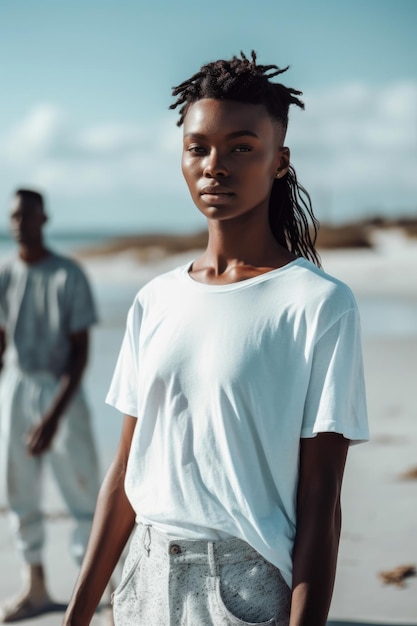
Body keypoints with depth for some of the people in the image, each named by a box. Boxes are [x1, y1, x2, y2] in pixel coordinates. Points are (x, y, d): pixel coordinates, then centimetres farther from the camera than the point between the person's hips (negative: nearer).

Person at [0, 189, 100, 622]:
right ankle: (35, 587, 21)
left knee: (83, 491, -3)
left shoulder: (68, 277, -9)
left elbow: (81, 351, -10)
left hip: (61, 392, -4)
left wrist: (54, 414, -18)